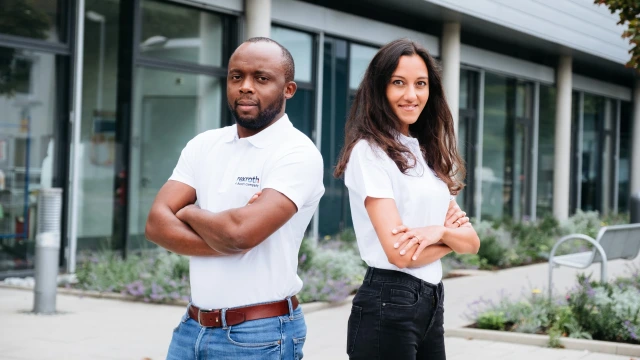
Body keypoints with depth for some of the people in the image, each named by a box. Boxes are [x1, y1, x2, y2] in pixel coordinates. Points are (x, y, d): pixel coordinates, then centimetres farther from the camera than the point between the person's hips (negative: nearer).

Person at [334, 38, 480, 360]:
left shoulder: (429, 155, 13)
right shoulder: (369, 152, -11)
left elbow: (471, 242, 7)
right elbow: (400, 252, -19)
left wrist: (440, 231, -15)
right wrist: (452, 236, -2)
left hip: (432, 303, 8)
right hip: (387, 306, -8)